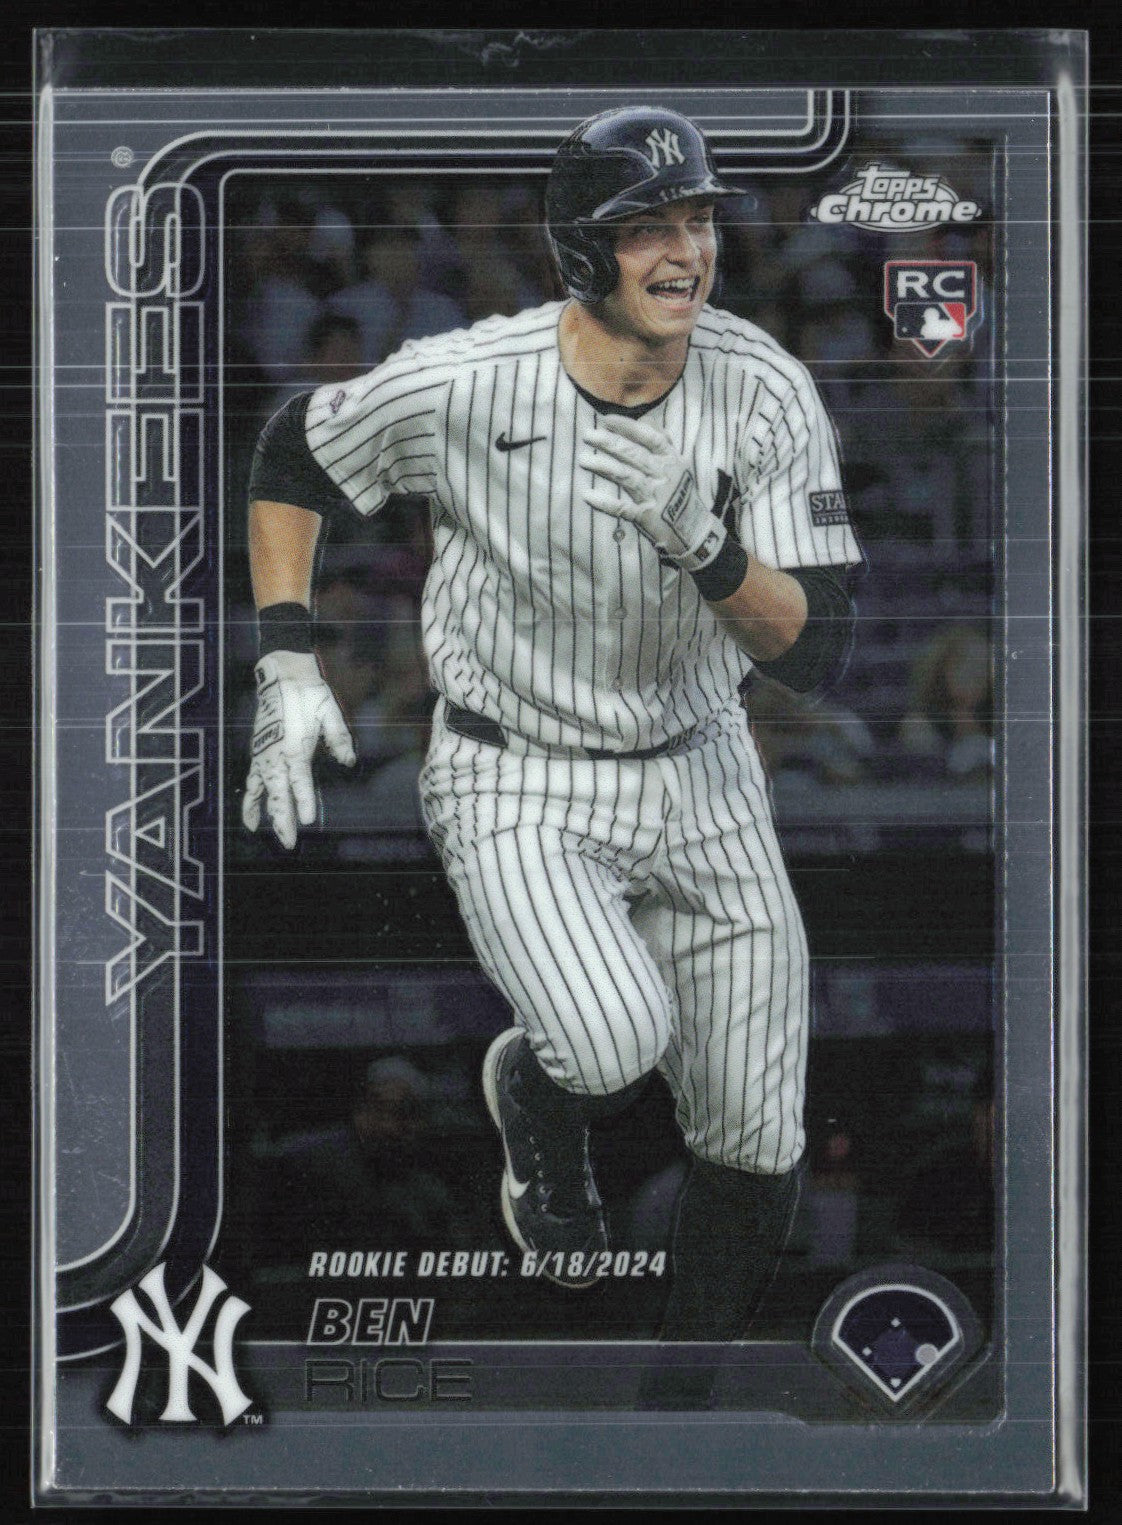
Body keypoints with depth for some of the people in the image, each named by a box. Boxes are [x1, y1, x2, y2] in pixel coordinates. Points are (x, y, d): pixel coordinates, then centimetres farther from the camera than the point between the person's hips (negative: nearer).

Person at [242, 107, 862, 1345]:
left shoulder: (766, 393, -13)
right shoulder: (459, 385, -18)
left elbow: (813, 651, -16)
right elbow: (290, 462, 2)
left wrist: (704, 549, -33)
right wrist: (285, 667, -4)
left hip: (703, 777, 3)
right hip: (515, 788, -3)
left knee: (758, 1151, 4)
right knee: (618, 1045, -29)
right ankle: (535, 1095, 10)